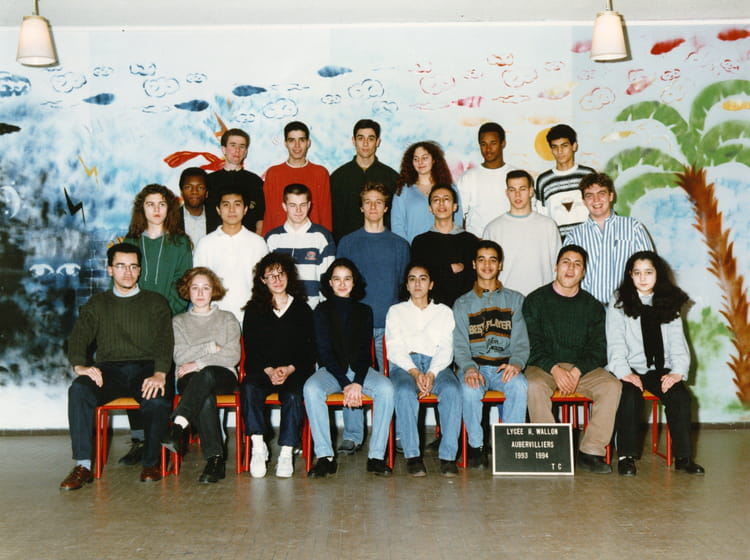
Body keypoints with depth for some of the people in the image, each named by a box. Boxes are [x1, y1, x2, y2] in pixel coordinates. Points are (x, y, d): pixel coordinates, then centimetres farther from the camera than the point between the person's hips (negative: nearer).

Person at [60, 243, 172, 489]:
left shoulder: (155, 302, 16)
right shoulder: (97, 304, 20)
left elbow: (165, 341, 2)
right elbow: (78, 337, 7)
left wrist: (160, 373, -18)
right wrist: (80, 366, -17)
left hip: (145, 368, -1)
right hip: (109, 369, 2)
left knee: (157, 400, -34)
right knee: (78, 390, -31)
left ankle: (151, 463, -10)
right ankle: (83, 466, -26)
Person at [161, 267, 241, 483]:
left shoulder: (227, 319, 20)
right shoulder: (179, 322, 23)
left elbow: (233, 356, 3)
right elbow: (180, 357, 4)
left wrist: (200, 364, -8)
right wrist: (211, 347, -3)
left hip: (223, 376, 0)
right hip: (190, 380, 1)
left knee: (207, 374, -40)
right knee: (205, 396, -38)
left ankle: (178, 428, -54)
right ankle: (215, 458, -42)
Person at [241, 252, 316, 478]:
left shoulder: (302, 309, 13)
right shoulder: (254, 310, 15)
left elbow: (309, 349, 7)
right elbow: (250, 349, 6)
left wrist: (289, 369, -10)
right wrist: (269, 370, -12)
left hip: (295, 372, -1)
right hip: (262, 370, 1)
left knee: (293, 394, -33)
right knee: (249, 387, -32)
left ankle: (286, 453, -31)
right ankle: (258, 447, -30)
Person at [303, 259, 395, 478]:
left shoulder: (364, 311, 11)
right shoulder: (322, 310, 6)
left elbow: (365, 351, 2)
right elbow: (324, 351, -4)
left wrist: (357, 383, -16)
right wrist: (345, 384, -17)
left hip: (359, 369, 1)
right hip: (330, 370, -1)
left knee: (386, 388, -29)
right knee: (311, 389, -33)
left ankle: (376, 455, -25)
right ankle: (325, 457, -31)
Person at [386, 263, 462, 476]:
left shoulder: (444, 311, 22)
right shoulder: (396, 311, 20)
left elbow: (446, 349, 8)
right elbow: (394, 349, 6)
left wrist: (431, 374, -13)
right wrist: (415, 372, -13)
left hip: (436, 365, 1)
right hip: (404, 364, -1)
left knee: (452, 389, -33)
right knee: (405, 392, -36)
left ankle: (448, 455, -32)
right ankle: (412, 455, -32)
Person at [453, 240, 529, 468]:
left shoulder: (515, 300, 16)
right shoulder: (462, 304, 15)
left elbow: (521, 341, 7)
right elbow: (459, 346, 4)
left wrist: (516, 362, -16)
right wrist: (468, 368, -18)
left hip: (505, 366, 0)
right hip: (474, 365, 0)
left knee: (519, 385, -34)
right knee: (470, 389, -34)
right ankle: (476, 445, -15)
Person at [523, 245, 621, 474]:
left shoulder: (592, 306, 12)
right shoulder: (536, 300, 4)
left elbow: (598, 349, 4)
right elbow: (532, 344, -5)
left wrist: (577, 371, -15)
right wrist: (555, 369, -20)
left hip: (583, 367, 2)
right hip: (543, 366, -2)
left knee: (611, 386, -25)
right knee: (535, 386, -35)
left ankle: (591, 452, -21)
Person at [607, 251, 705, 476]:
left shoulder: (669, 304, 14)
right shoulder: (619, 303, 6)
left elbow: (677, 341, 5)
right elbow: (615, 342, -4)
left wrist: (678, 371, -12)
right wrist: (624, 372, -19)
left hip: (660, 369, 3)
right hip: (630, 370, -2)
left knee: (680, 396, -24)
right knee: (630, 396, -31)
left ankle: (683, 456, -12)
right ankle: (626, 455, -18)